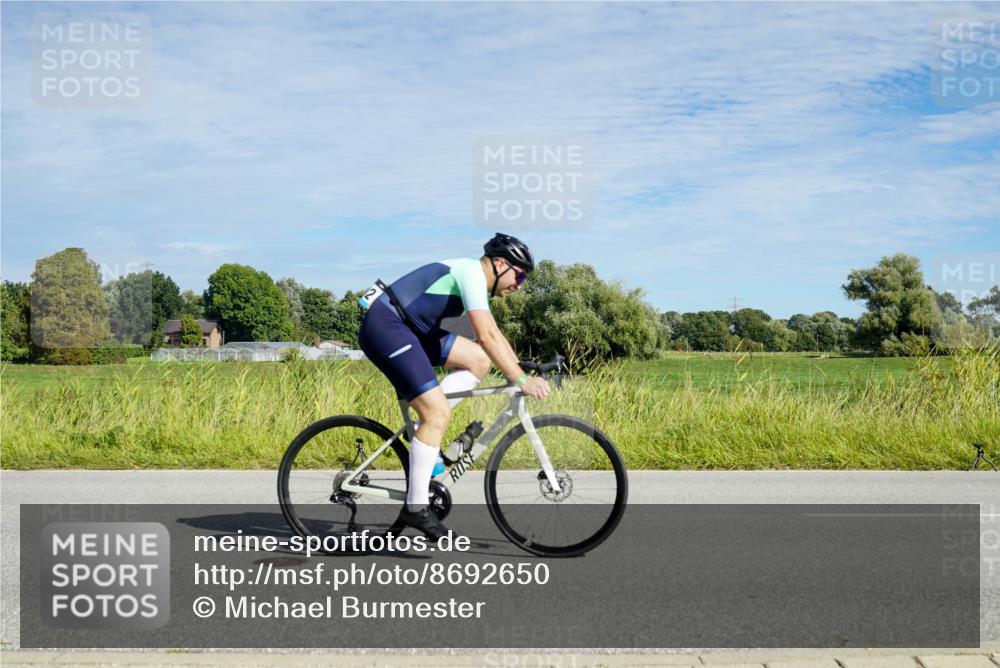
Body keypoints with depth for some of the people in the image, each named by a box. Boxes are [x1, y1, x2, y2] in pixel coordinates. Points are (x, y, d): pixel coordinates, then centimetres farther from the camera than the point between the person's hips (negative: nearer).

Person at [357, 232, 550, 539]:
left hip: (408, 329, 10)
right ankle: (415, 508, -8)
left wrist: (523, 373, 17)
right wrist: (522, 380, -23)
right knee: (438, 413, -15)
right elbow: (487, 336, -24)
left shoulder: (473, 278, 17)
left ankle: (424, 431, 4)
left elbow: (494, 336, 24)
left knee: (479, 361, 5)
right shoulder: (472, 272, -13)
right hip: (384, 326, -10)